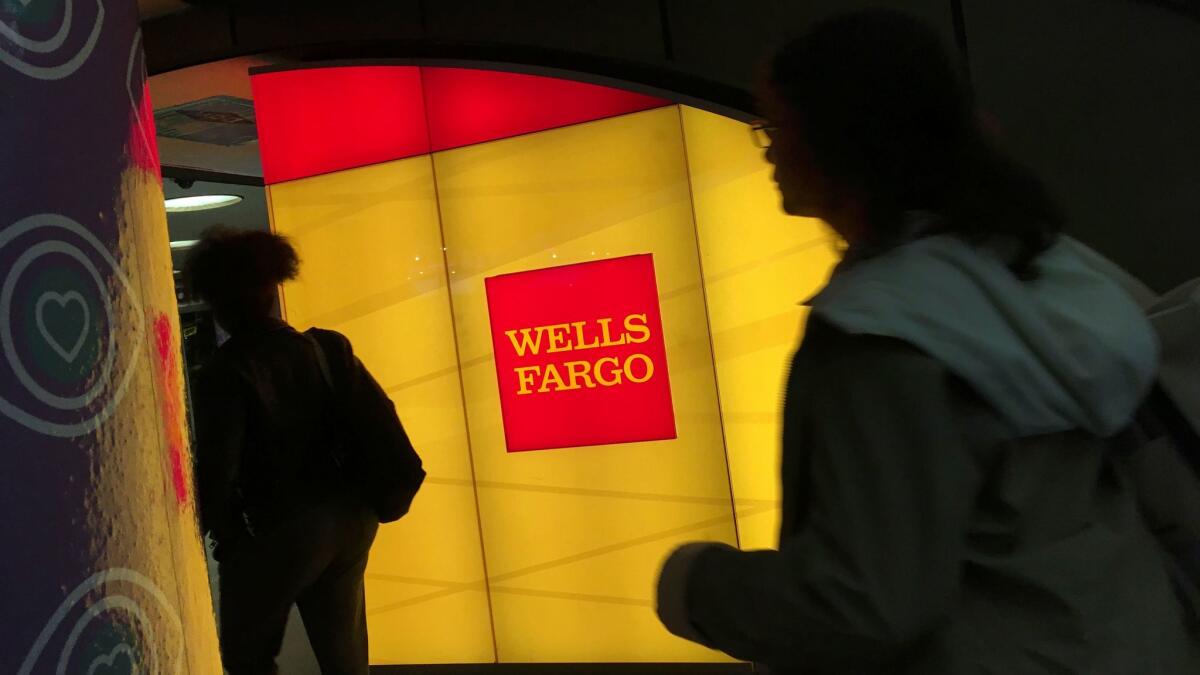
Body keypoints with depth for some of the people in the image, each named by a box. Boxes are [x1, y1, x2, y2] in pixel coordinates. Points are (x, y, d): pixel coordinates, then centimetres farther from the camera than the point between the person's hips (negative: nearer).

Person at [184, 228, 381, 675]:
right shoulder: (326, 348, 1)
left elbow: (217, 470, -19)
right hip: (349, 519, 6)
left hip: (282, 529, -6)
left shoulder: (225, 373, -16)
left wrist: (224, 533, -3)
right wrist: (361, 501, 12)